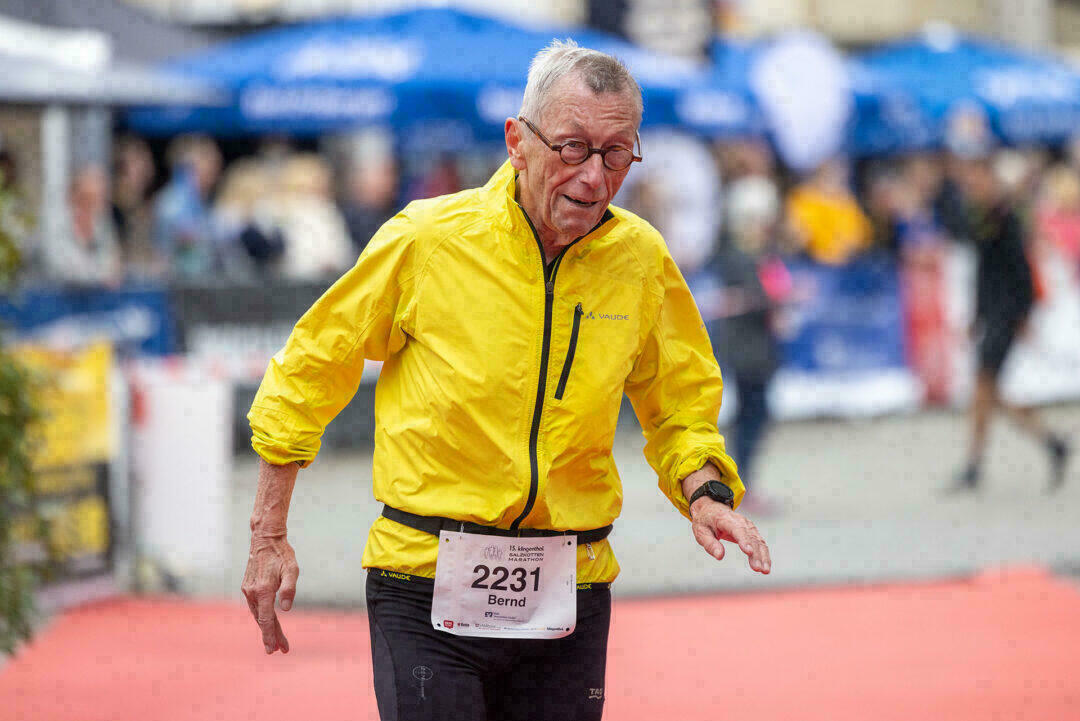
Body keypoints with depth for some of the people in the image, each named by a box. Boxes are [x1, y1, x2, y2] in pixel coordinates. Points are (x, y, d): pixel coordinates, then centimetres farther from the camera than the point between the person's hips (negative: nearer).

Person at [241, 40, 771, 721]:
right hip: (427, 584, -3)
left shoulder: (642, 259, 1)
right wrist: (269, 538, 3)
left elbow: (681, 407, 17)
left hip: (569, 599, 3)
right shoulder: (426, 239, -8)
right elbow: (306, 373, 3)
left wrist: (704, 491, -4)